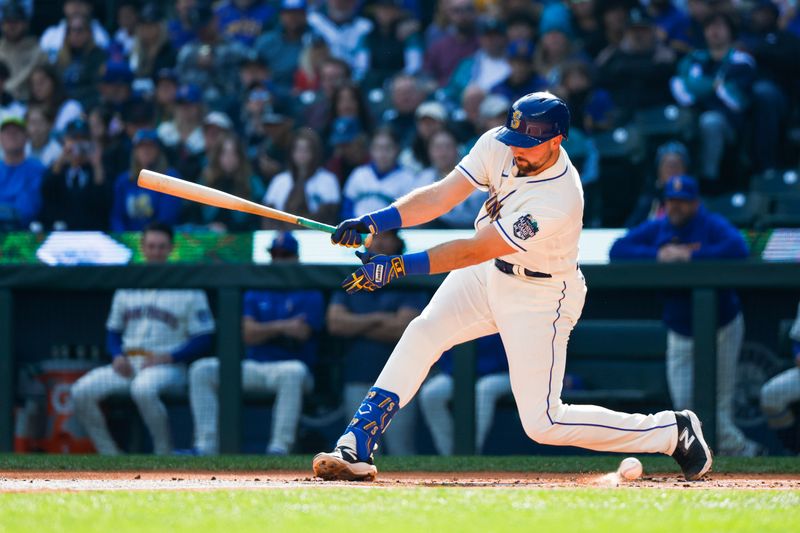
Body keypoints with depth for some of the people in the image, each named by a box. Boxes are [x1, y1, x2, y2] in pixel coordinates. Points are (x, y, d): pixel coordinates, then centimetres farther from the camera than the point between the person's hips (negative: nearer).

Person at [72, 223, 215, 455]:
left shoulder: (188, 289, 2)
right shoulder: (127, 288, 18)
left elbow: (202, 340, -1)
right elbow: (112, 332, 23)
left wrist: (168, 357, -15)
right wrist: (117, 356, 1)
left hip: (168, 366, -5)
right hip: (127, 364, 5)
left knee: (143, 389, -40)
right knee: (81, 391, -18)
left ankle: (164, 455, -22)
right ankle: (110, 456, -11)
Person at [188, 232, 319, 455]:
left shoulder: (309, 295, 3)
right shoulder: (255, 294, 16)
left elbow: (300, 335, -11)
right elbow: (248, 334, 1)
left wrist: (264, 331, -4)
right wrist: (282, 327, -11)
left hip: (287, 365, -5)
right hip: (253, 367, 5)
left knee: (294, 371, -41)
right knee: (202, 370, -14)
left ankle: (280, 447, -42)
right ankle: (206, 446, -23)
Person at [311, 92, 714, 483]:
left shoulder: (559, 199, -35)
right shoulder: (498, 146, -15)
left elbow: (475, 251, -34)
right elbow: (441, 196, -14)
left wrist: (397, 267, -36)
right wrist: (374, 223, -28)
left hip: (539, 297, -7)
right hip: (487, 275, 7)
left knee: (542, 423, -7)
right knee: (422, 334, -10)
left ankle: (673, 432, 6)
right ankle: (356, 448, -6)